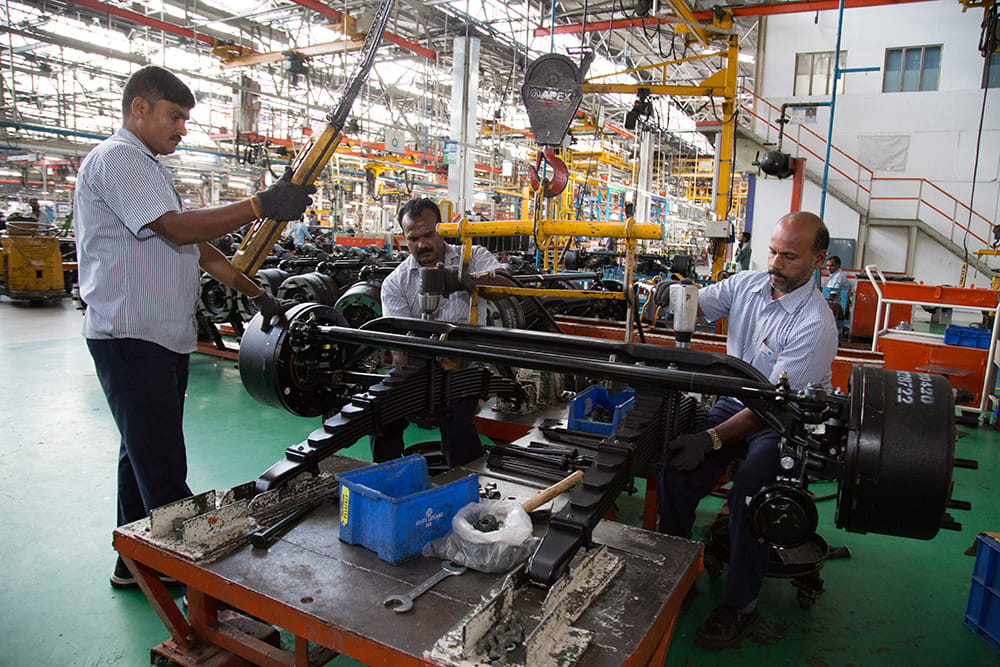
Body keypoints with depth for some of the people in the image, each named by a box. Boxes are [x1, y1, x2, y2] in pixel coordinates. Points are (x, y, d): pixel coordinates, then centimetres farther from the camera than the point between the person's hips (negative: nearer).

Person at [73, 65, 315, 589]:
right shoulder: (116, 159, -8)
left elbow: (197, 249, 20)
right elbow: (179, 229, -21)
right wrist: (263, 205, -25)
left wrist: (257, 295, 13)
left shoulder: (148, 168, 23)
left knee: (144, 453, 16)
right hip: (131, 335, -10)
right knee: (162, 468, -5)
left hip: (165, 335, 10)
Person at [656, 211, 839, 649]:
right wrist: (673, 296, -27)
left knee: (748, 493, -28)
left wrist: (711, 439, -31)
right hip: (733, 403, 5)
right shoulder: (746, 284, 0)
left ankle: (740, 606, -6)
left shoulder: (815, 325, -19)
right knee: (674, 470, -17)